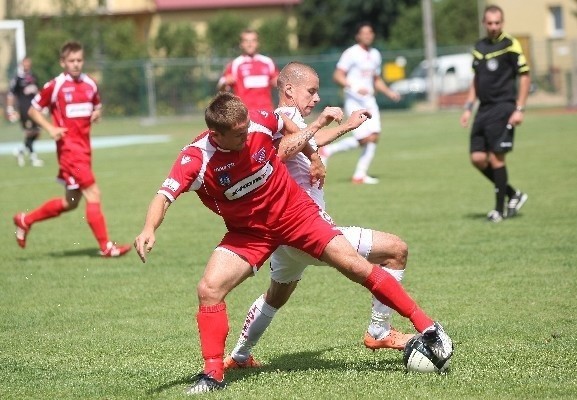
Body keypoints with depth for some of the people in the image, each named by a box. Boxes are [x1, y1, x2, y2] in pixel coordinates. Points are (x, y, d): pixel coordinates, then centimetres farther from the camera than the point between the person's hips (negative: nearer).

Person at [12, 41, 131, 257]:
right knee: (93, 194, -13)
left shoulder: (89, 84, 8)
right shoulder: (55, 86, -8)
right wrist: (50, 128, -14)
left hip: (84, 149, 7)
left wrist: (96, 114, 0)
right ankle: (106, 246, -7)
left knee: (70, 202, 14)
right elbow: (33, 110, 0)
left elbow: (97, 106, 24)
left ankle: (25, 220, 31)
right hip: (69, 148, -7)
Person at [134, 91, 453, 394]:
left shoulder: (259, 123, -19)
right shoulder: (196, 159, -26)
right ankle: (213, 374, -5)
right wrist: (148, 230, -51)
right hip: (247, 232, 0)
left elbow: (286, 123, 7)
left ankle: (427, 328, 3)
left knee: (357, 268, -7)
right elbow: (164, 197, -34)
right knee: (209, 289, -19)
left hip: (294, 211, 0)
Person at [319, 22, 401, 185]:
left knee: (373, 137, -5)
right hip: (354, 101, -7)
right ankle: (327, 150, 5)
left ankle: (360, 174, 3)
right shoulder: (351, 54, -9)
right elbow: (338, 76, -14)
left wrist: (389, 92, 11)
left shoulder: (375, 55, 15)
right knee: (364, 138, -14)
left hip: (369, 100, 7)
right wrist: (355, 88, -25)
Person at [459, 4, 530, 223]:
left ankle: (500, 209, 3)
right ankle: (514, 195, 17)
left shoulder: (510, 45, -7)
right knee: (478, 158, 2)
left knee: (496, 157, -8)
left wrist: (519, 109, -14)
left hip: (503, 108, -7)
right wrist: (468, 107, 14)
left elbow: (525, 77, -8)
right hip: (484, 108, 7)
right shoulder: (479, 47, 13)